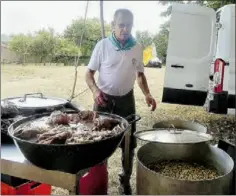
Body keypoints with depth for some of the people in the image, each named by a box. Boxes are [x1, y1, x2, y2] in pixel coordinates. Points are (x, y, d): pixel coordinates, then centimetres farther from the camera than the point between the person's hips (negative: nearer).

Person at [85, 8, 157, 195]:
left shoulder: (137, 48, 0)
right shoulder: (102, 45, -8)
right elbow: (89, 73, -4)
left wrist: (147, 94, -4)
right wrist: (95, 90, -23)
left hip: (126, 99, 2)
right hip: (104, 99, -2)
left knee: (129, 143, 8)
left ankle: (125, 181, 28)